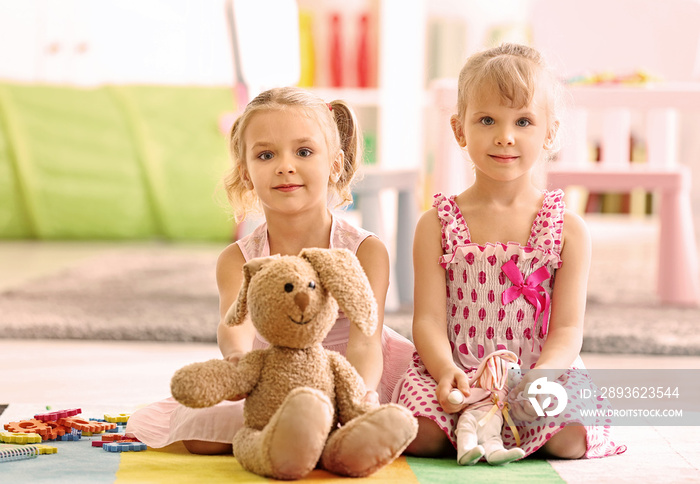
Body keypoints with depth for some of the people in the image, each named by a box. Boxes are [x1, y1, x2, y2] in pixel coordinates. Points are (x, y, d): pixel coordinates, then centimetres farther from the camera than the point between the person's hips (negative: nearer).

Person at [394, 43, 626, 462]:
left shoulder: (569, 228, 5)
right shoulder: (437, 225, 6)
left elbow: (568, 330, -2)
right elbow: (429, 320, -3)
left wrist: (539, 377, -24)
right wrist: (446, 369, -25)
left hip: (543, 374, 1)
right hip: (457, 376, 0)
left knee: (571, 438, -28)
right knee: (417, 435, -29)